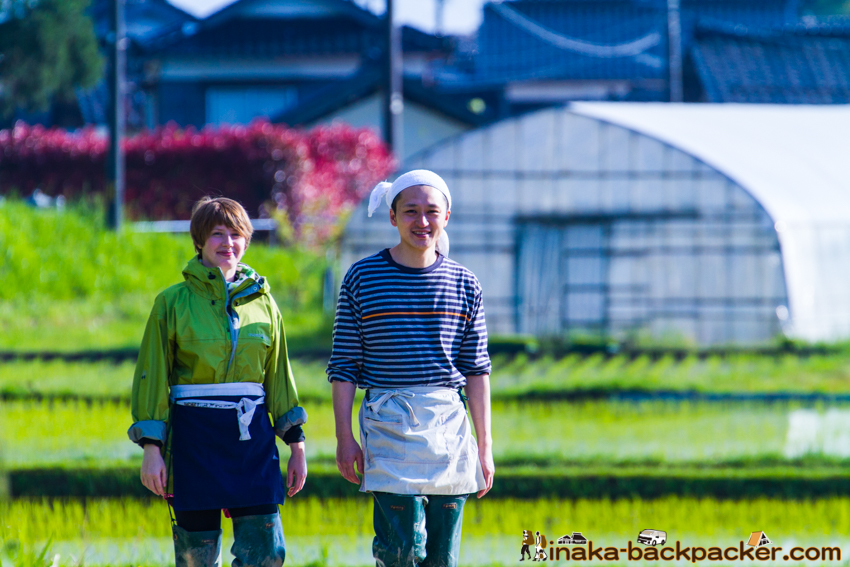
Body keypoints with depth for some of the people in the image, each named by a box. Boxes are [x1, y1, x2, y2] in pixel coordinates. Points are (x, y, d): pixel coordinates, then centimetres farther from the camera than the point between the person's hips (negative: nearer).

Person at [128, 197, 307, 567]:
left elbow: (279, 374, 14)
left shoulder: (262, 303, 10)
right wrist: (151, 448, -6)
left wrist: (296, 445, 11)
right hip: (194, 438, -2)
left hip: (252, 438, 2)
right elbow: (152, 377, 0)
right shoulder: (173, 302, 1)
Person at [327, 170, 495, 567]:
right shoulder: (363, 278, 2)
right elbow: (343, 365, 3)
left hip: (449, 421, 3)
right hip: (389, 422, -3)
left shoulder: (464, 284, 8)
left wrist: (484, 444, 7)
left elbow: (476, 370, 10)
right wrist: (344, 438, -2)